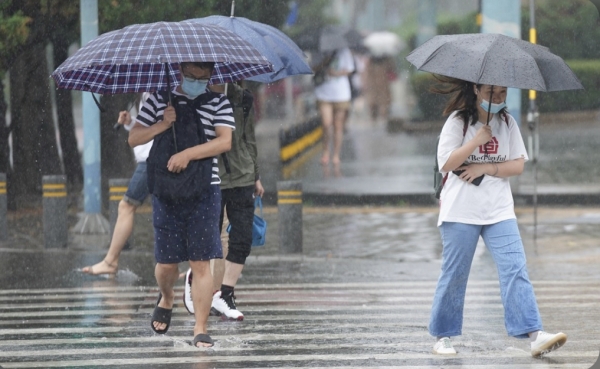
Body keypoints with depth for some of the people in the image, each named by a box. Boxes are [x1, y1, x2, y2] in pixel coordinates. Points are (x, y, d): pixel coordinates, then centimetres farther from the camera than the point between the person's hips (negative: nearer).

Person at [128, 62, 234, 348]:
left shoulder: (218, 103, 5)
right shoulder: (159, 100, 8)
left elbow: (224, 141, -9)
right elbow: (134, 138, 5)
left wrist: (188, 154, -18)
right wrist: (163, 125, -10)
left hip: (203, 193, -1)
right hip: (165, 192, 1)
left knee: (201, 262, -5)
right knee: (166, 262, 5)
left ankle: (200, 330, -3)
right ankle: (166, 298, 38)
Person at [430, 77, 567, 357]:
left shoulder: (507, 123, 9)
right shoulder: (458, 121, -3)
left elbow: (518, 165, 4)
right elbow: (446, 163, -11)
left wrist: (486, 168, -10)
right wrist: (478, 140, -17)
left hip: (499, 210, 3)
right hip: (461, 211, -3)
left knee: (515, 270, -9)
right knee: (454, 275, 3)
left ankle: (534, 335, -17)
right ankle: (443, 337, 16)